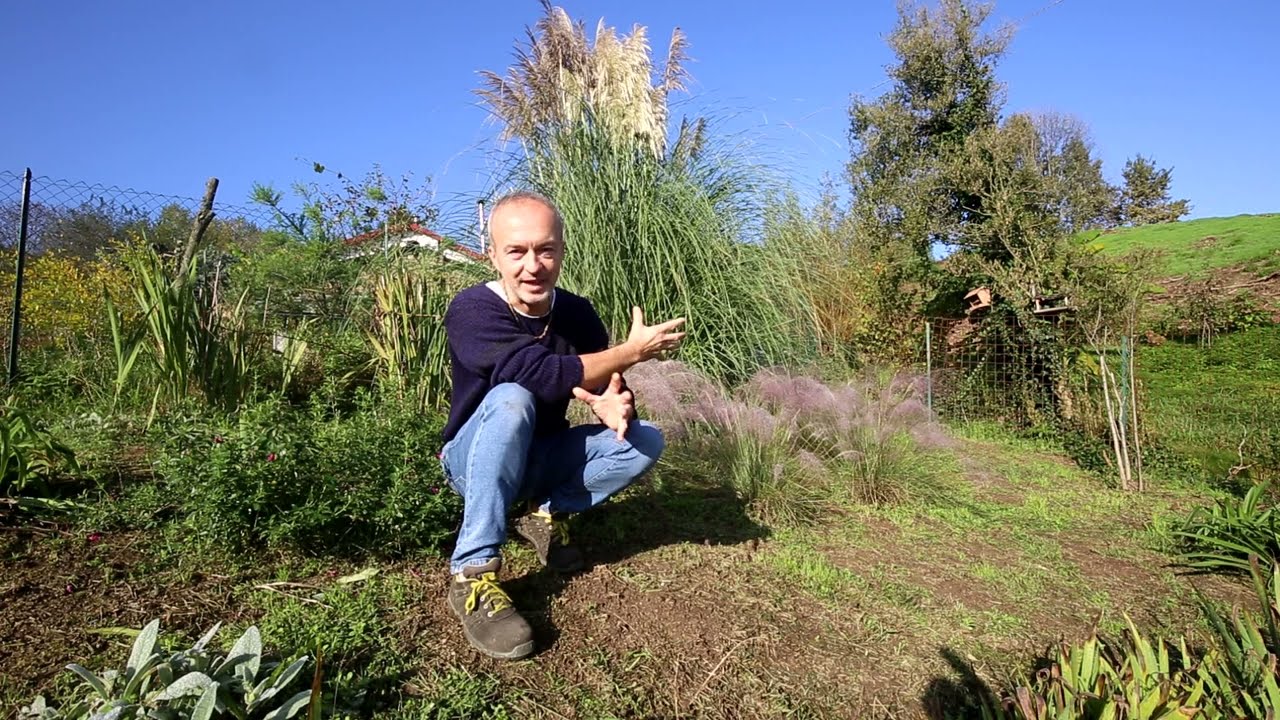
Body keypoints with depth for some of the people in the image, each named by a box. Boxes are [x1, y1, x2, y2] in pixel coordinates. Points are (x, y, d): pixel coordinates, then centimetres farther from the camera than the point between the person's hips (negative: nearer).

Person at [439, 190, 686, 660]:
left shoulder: (577, 313, -8)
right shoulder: (472, 310, -24)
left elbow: (611, 390, -8)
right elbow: (543, 375, -38)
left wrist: (614, 406, -33)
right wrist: (634, 350, -30)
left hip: (540, 458, 5)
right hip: (475, 463, -4)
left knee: (645, 441, -12)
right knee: (511, 399, -36)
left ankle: (546, 514, 2)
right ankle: (473, 574, -31)